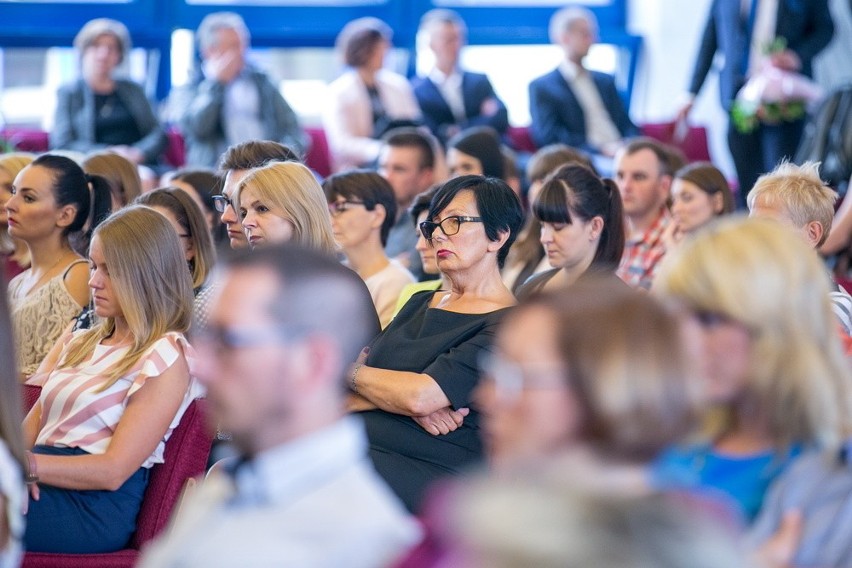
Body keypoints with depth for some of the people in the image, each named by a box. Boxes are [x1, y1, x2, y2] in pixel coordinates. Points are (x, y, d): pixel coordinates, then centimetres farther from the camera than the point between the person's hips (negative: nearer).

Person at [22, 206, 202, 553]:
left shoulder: (166, 357, -1)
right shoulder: (78, 344, 24)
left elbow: (114, 470, -8)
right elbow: (29, 429, 18)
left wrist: (26, 465, -18)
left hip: (96, 507, -7)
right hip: (42, 487, 7)